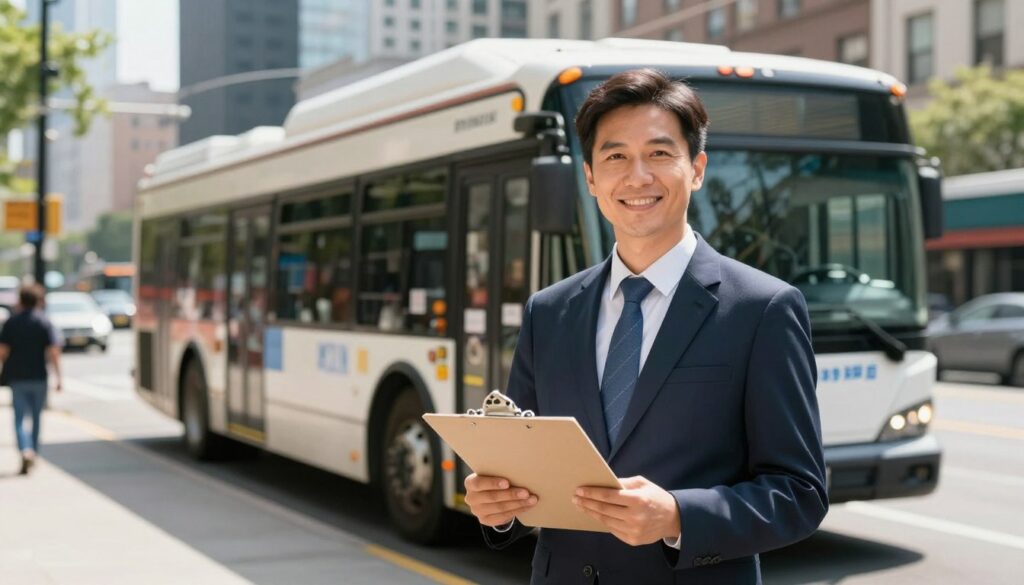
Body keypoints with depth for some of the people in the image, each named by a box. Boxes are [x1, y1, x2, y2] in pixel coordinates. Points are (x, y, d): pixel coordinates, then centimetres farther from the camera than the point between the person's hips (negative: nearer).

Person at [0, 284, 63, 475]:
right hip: (39, 377, 0)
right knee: (37, 417, 16)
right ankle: (34, 453, 24)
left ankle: (26, 451, -20)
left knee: (19, 418, 2)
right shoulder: (44, 322, -2)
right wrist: (59, 377, -10)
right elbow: (53, 352, -10)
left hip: (17, 378, 0)